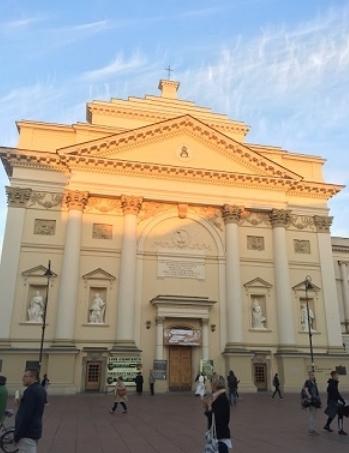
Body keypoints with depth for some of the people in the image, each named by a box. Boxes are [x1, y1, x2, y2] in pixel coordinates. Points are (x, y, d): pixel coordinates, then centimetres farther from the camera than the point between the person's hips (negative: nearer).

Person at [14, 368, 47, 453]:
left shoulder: (30, 391, -19)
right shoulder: (41, 389, 11)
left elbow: (25, 415, -22)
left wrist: (17, 434, -17)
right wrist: (21, 403, 14)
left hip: (27, 433, -10)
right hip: (35, 430, 10)